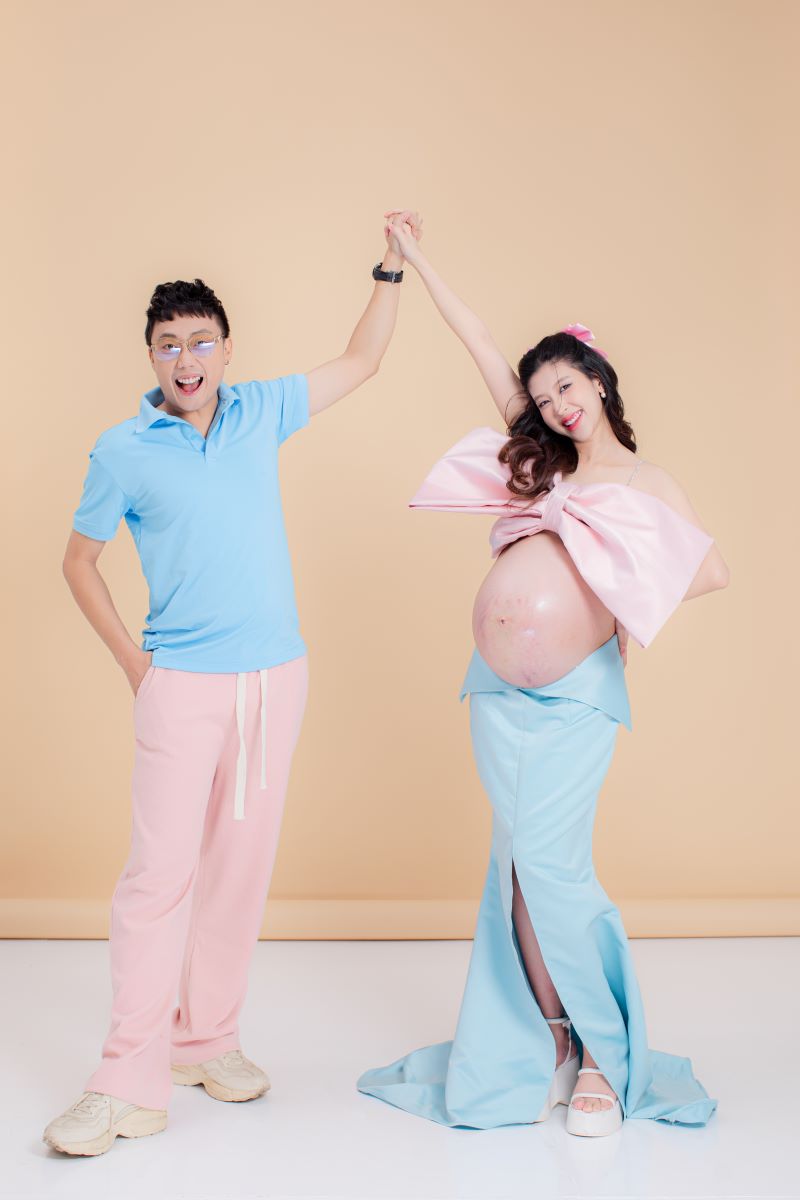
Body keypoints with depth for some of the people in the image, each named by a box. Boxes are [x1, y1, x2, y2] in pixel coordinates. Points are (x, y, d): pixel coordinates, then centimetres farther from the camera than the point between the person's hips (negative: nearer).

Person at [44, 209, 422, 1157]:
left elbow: (361, 360, 17)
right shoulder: (122, 450, -2)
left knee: (240, 864, 8)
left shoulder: (259, 412, 6)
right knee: (159, 871, -9)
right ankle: (130, 1081, -5)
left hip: (275, 674, 4)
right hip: (182, 681, -3)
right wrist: (128, 657, -1)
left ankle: (209, 1040, 20)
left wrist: (392, 267, 11)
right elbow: (79, 559, 6)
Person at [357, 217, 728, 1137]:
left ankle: (605, 1058, 1)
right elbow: (482, 350, 19)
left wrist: (626, 603, -3)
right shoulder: (542, 461, 18)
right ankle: (551, 1045, 13)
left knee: (551, 863, -11)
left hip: (572, 697, -5)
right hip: (498, 691, 5)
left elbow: (715, 571, -1)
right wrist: (417, 264, 23)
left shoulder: (649, 486, 8)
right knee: (519, 867, 5)